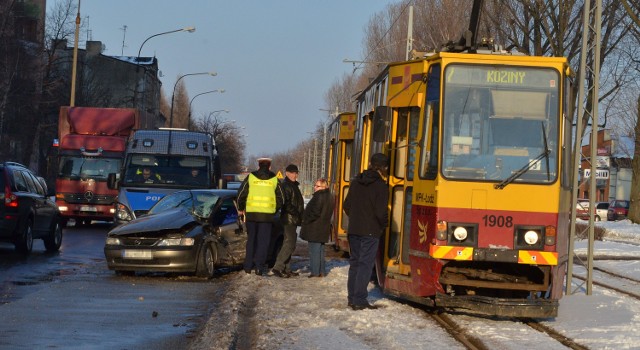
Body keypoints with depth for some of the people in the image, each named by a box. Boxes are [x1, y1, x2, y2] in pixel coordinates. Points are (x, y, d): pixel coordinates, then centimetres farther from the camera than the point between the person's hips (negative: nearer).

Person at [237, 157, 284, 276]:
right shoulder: (274, 180, 4)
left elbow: (241, 194, 5)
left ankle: (248, 266, 14)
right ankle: (259, 266, -4)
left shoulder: (250, 177, 3)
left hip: (251, 214, 1)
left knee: (251, 239, 13)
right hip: (267, 215, -1)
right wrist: (274, 210, 23)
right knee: (263, 241, 4)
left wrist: (241, 209, 20)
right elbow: (280, 199, 8)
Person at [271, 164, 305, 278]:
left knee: (289, 244, 11)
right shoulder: (285, 186, -11)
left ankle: (286, 269, 15)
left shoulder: (294, 185, 20)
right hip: (289, 219, -10)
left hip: (293, 220, 10)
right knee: (290, 244, -14)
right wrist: (297, 214, -19)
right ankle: (277, 267, -16)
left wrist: (300, 215, 15)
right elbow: (286, 204, -20)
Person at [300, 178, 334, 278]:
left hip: (315, 228, -10)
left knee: (314, 251, -5)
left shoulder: (319, 196, -17)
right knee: (320, 250, 16)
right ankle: (322, 271, 19)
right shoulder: (329, 197, 13)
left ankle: (315, 272, -5)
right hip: (324, 228, 10)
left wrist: (305, 220, -8)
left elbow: (315, 212, -22)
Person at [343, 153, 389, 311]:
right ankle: (359, 300, -7)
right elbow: (381, 212, -16)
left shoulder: (356, 182, 7)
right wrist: (384, 225, 3)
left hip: (353, 230, 6)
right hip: (370, 232, -6)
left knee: (354, 263, 15)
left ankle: (352, 298, 19)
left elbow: (347, 206, 11)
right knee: (365, 265, -3)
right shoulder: (381, 186, -13)